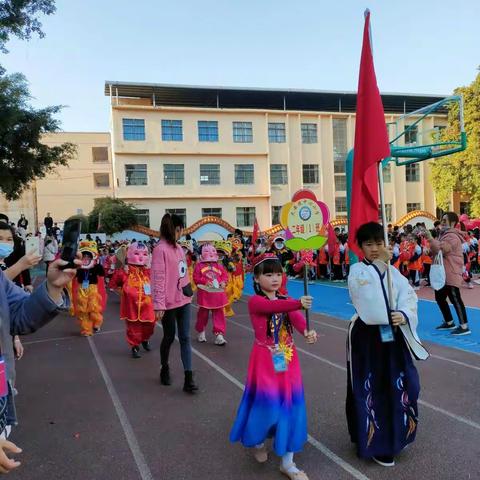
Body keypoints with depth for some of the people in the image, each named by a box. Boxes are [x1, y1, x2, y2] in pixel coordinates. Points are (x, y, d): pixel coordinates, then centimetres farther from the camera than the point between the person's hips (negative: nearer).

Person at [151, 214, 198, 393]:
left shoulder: (178, 248, 11)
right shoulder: (160, 249, -14)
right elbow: (158, 278, -18)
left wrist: (188, 291, 13)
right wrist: (159, 305, -20)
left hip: (183, 300, 7)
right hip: (169, 303, -7)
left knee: (185, 338, 4)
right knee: (169, 337, 10)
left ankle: (188, 379, 6)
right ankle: (165, 369, 34)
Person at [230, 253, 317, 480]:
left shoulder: (287, 301, 5)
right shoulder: (255, 301, -11)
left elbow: (296, 317, -15)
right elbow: (273, 307, -33)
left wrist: (307, 331, -37)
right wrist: (299, 303, -50)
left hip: (287, 359, 5)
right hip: (266, 360, -5)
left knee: (289, 404, 7)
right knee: (265, 402, 3)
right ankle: (258, 442, 37)